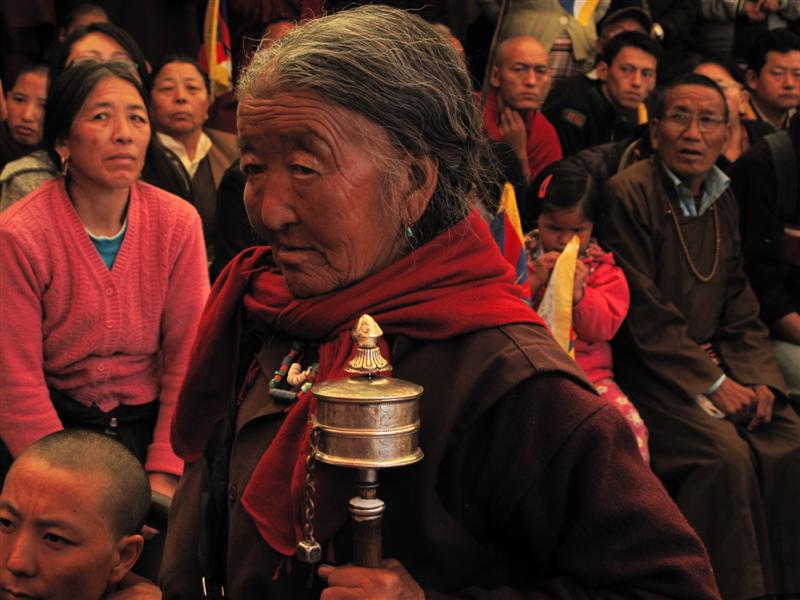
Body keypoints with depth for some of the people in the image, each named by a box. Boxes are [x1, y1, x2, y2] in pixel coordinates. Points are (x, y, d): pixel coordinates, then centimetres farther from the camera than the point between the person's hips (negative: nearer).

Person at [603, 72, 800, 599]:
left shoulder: (723, 200, 11)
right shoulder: (629, 193, -12)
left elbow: (740, 304, 13)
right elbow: (643, 312, -15)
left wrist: (757, 377, -3)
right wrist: (713, 382, -14)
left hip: (713, 363, 7)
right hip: (644, 371, -7)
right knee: (726, 453, -25)